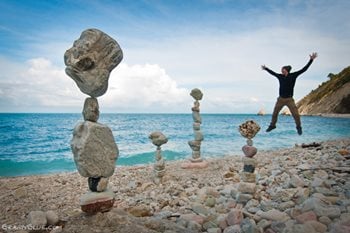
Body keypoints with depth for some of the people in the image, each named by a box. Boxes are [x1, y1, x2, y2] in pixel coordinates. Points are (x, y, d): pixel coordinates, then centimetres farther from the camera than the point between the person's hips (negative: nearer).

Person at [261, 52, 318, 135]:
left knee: (296, 114, -7)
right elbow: (272, 73, 20)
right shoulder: (280, 76, 3)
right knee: (275, 113, 9)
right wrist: (266, 68, 31)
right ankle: (272, 125, 30)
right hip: (281, 99, 3)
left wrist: (311, 60, -13)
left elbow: (304, 69, -8)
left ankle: (299, 127, 16)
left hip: (289, 99, -3)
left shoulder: (293, 75, -5)